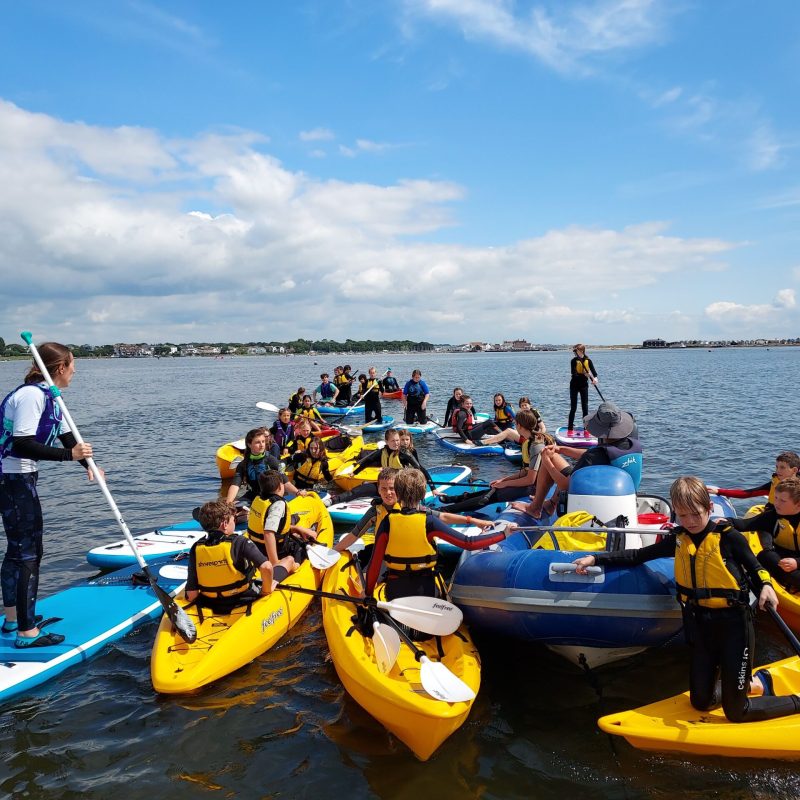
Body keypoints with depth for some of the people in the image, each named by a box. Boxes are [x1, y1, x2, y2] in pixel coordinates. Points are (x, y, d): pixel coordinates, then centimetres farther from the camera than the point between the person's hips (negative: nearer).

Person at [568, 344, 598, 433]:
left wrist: (595, 378, -33)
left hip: (584, 385, 2)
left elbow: (594, 371, -12)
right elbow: (573, 374, -20)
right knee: (573, 407, 1)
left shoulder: (588, 361, -3)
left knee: (585, 407, 3)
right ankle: (570, 428, 9)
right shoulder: (574, 361, -10)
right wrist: (584, 375, -35)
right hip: (574, 385, -2)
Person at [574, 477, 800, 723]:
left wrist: (765, 586, -22)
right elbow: (638, 556, 5)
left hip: (733, 626, -5)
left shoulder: (728, 537, -12)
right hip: (701, 627, 5)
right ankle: (752, 683, 37)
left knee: (736, 712, 0)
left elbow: (755, 568, 1)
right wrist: (595, 558, -2)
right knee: (700, 702, 13)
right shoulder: (678, 540, 1)